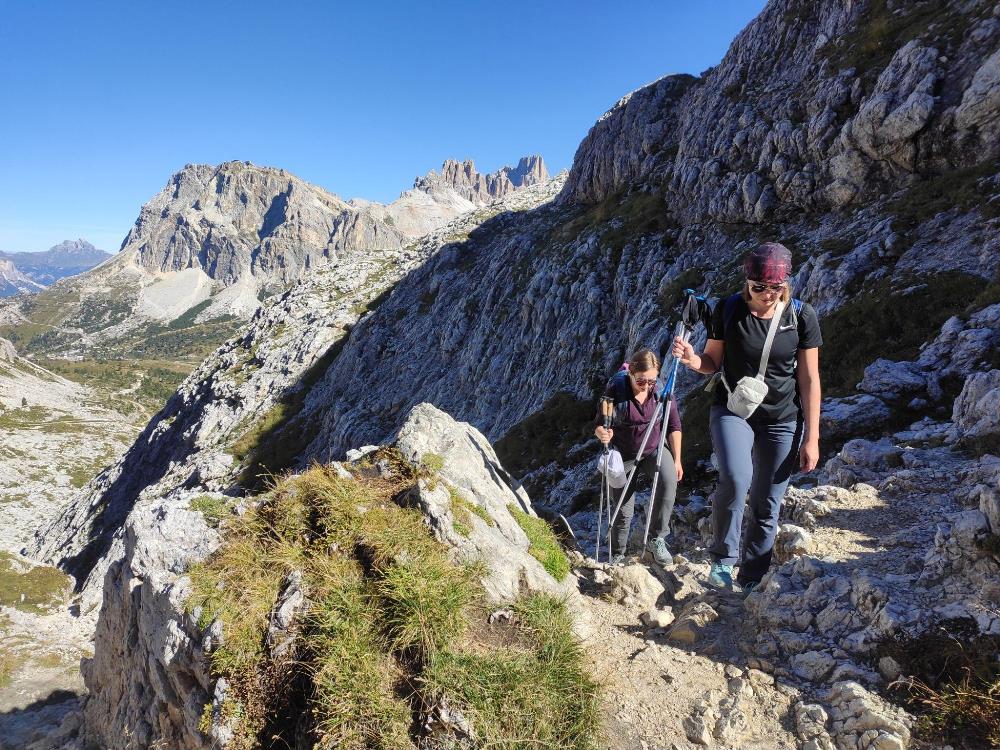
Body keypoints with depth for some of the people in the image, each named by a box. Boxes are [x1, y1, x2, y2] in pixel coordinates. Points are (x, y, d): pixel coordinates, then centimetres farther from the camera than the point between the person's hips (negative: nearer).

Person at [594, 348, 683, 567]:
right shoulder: (615, 390, -20)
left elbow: (674, 427, -3)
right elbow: (599, 425, -16)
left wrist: (677, 460, -3)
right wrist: (603, 434, -39)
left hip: (654, 450, 1)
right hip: (623, 454, -1)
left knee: (669, 479, -31)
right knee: (623, 511, 2)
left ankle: (657, 539, -15)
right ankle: (617, 556, 28)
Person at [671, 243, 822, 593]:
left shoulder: (801, 316, -7)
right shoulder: (728, 310, -7)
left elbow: (809, 379, -3)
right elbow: (713, 363, 2)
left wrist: (811, 438, -4)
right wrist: (692, 359, -23)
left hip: (782, 420, 1)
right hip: (732, 411, -1)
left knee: (766, 507, 6)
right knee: (735, 480, -27)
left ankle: (751, 583, 23)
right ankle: (723, 558, -3)